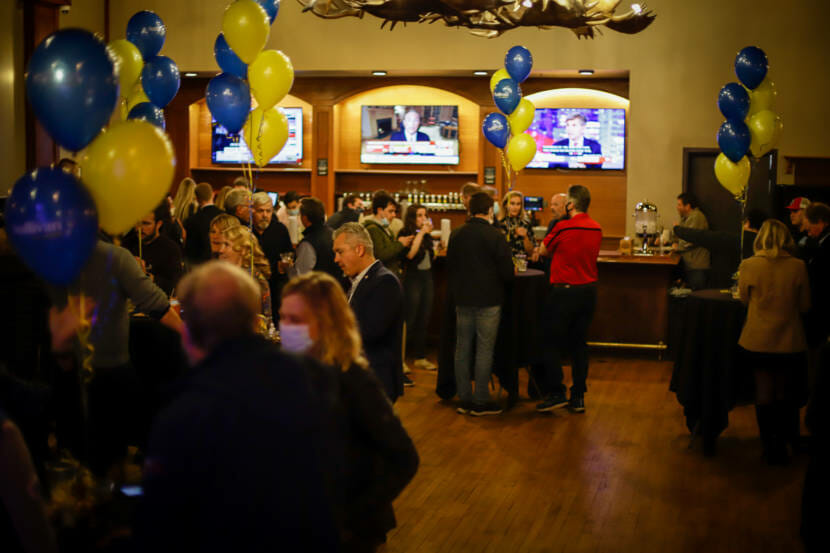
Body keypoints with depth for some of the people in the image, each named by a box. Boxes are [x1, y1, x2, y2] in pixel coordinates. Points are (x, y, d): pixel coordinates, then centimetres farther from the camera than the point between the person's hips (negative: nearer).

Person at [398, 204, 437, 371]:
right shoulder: (405, 234, -7)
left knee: (424, 320, 10)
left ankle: (420, 357, 18)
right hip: (412, 278, -7)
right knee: (409, 320, -6)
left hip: (427, 278, 7)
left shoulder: (427, 236, 13)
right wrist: (421, 233, -19)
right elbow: (410, 254, -23)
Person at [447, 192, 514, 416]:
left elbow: (449, 267, 11)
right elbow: (508, 271, -12)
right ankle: (481, 401, 4)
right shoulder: (494, 235, -13)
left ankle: (464, 399, 15)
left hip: (462, 299, 5)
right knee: (484, 349, 1)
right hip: (488, 300, -5)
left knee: (462, 348, 11)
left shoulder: (456, 234, 2)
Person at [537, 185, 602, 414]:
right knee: (579, 344, 12)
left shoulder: (563, 227, -13)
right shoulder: (597, 229, 4)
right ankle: (578, 397, 13)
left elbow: (543, 251, 1)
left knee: (552, 344, 3)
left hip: (564, 292, -6)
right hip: (589, 291, 6)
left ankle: (556, 393, 0)